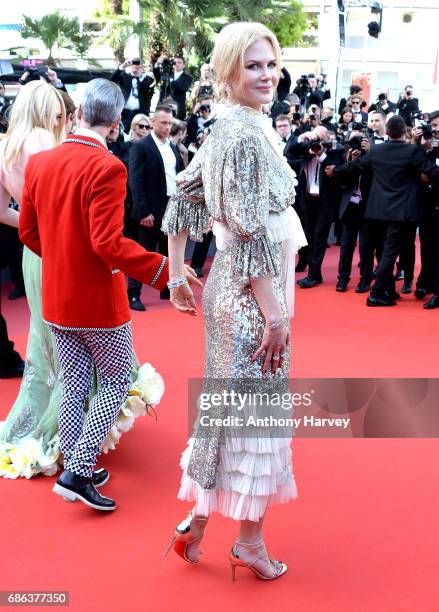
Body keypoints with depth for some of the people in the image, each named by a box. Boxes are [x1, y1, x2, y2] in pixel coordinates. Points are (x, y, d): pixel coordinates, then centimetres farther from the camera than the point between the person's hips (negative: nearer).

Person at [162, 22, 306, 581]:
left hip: (231, 289, 9)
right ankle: (249, 540, 23)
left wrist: (176, 278, 14)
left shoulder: (227, 129, 11)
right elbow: (251, 233, -22)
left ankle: (197, 523, 31)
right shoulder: (246, 134, -18)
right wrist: (276, 315, -19)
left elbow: (182, 200, 14)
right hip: (253, 295, -9)